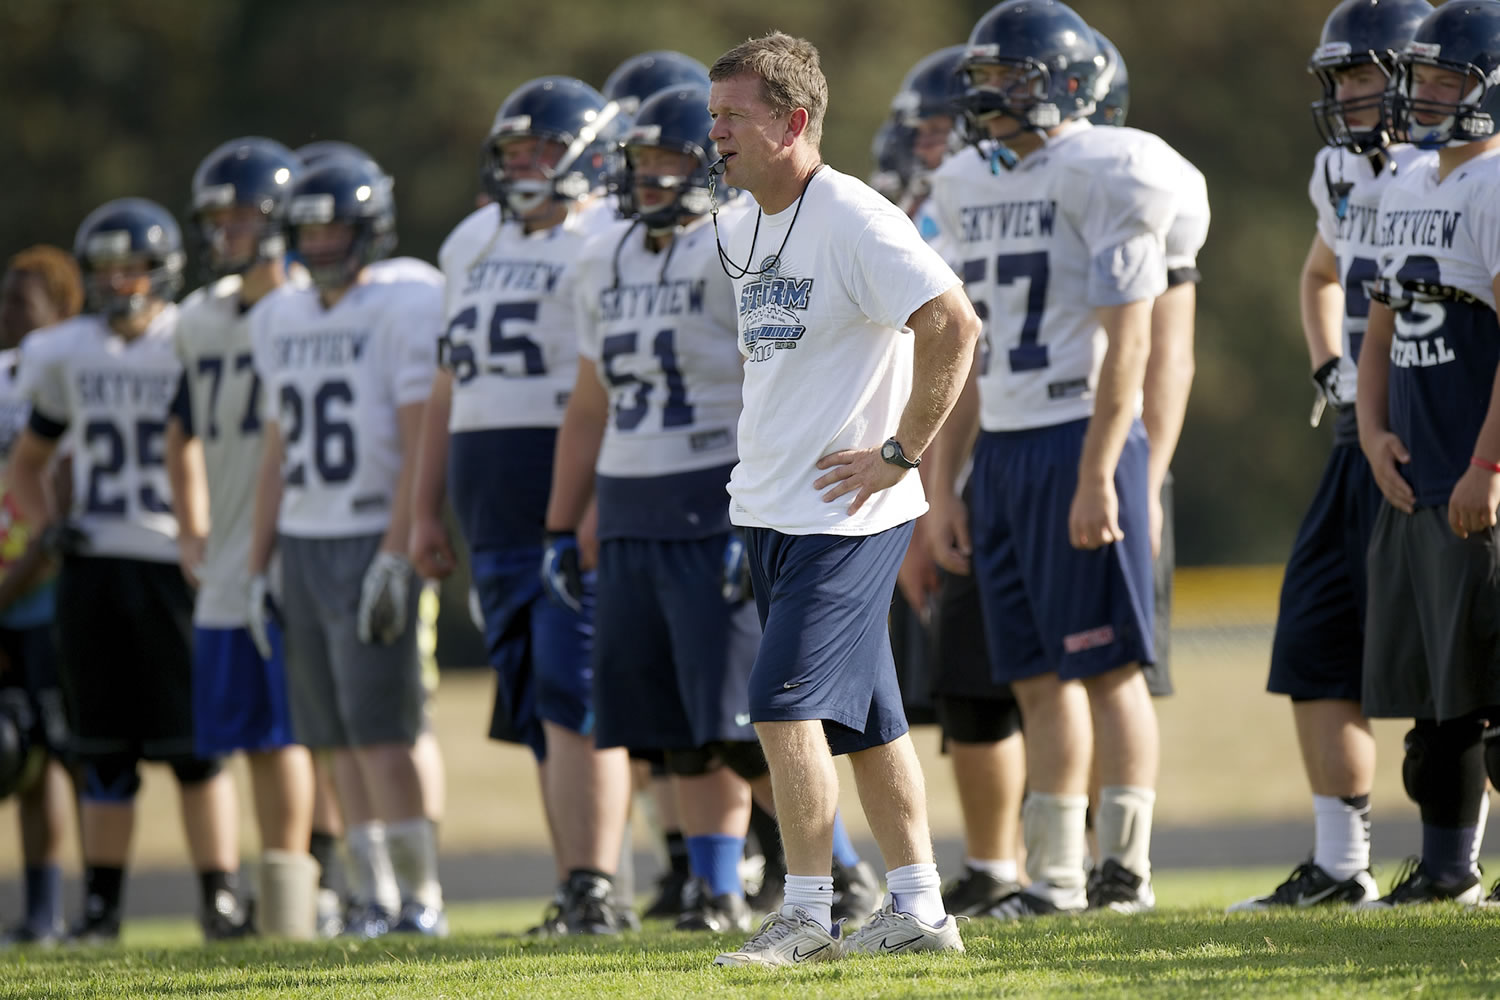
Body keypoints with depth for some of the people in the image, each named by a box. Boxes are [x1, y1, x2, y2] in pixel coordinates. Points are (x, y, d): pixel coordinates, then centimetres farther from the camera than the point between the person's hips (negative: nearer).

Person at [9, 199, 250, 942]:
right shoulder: (67, 356, 9)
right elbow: (28, 462, 21)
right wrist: (44, 522, 3)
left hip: (175, 566, -4)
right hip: (94, 568, 4)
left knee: (196, 743, -4)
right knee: (105, 748, 7)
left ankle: (221, 898, 1)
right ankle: (101, 902, 12)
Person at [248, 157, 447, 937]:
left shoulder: (404, 309, -7)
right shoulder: (280, 320, 14)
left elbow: (418, 446, -12)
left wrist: (394, 557, -18)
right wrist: (258, 565, 16)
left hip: (372, 539, -6)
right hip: (302, 542, 6)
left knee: (379, 732, -11)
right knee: (339, 739, 5)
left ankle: (421, 895, -4)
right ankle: (373, 898, 8)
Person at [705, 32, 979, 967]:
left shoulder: (855, 222, -17)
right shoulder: (745, 233, 11)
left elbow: (954, 327, -23)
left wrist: (898, 454, -19)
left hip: (846, 513, -9)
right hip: (769, 505, 9)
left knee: (786, 700, -13)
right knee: (862, 713, 12)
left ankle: (809, 914, -4)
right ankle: (918, 910, 17)